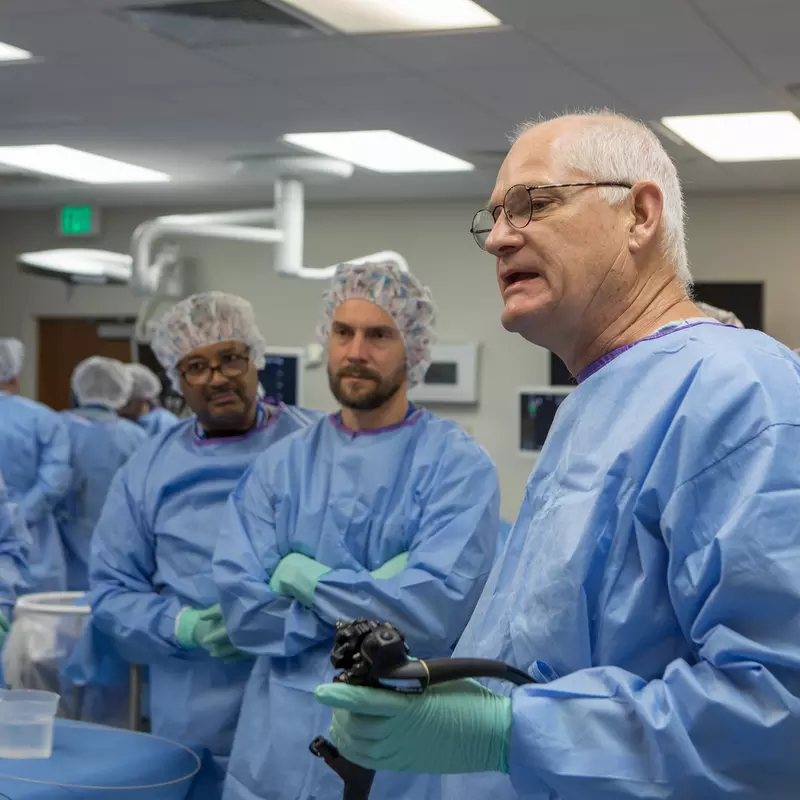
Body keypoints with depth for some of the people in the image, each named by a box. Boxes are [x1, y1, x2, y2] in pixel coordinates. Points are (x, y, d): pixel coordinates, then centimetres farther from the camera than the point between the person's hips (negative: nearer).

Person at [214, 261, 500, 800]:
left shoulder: (459, 466, -8)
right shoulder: (279, 466, 3)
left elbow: (438, 608, -20)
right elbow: (242, 608, -7)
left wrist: (309, 580, -10)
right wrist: (373, 593, -14)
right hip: (276, 748, 3)